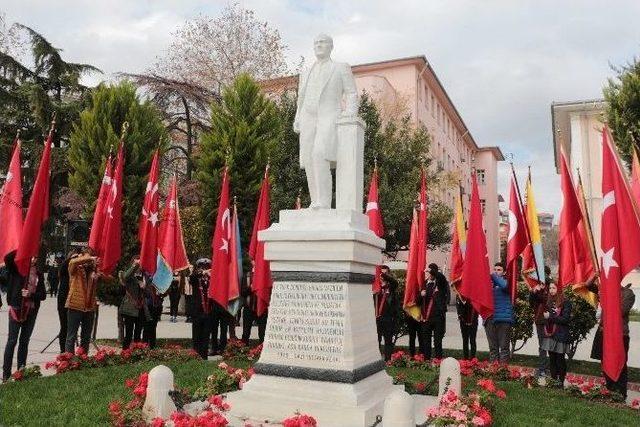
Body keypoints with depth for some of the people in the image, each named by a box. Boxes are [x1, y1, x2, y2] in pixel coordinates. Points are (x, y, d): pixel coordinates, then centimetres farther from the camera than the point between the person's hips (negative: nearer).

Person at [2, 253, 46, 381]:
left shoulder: (39, 274, 8)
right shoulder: (18, 269, -1)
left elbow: (43, 295, 6)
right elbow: (7, 257, -21)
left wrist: (31, 294, -11)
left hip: (31, 311, 4)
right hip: (17, 308, -4)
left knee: (25, 341, 10)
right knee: (12, 340, -1)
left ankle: (21, 371, 19)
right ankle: (6, 373, 5)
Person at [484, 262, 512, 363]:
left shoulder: (506, 281, 6)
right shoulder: (488, 282, 17)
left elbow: (504, 285, -18)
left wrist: (493, 276, -13)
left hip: (504, 318, -4)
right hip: (490, 319, 4)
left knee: (504, 347, -3)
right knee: (492, 347, 8)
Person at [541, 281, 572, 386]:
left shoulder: (565, 303, -5)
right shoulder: (548, 302, 13)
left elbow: (566, 319, -12)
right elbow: (544, 315, 18)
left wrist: (550, 316, -11)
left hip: (560, 335, -5)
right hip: (550, 334, 5)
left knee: (560, 359, -2)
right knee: (552, 359, 8)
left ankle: (561, 382, 7)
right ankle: (553, 381, 15)